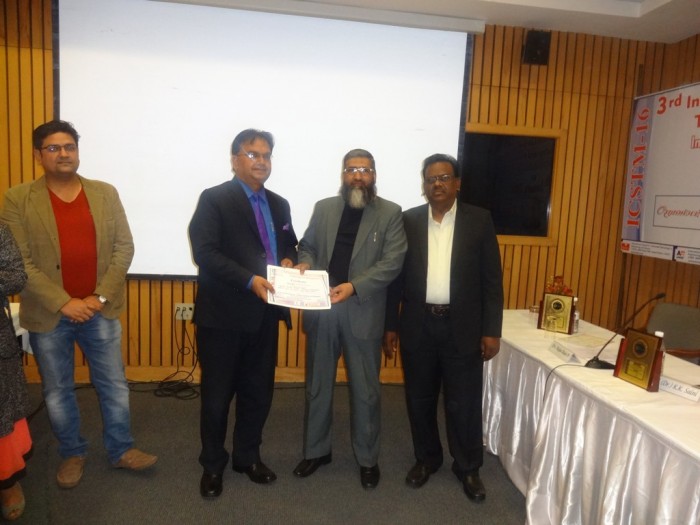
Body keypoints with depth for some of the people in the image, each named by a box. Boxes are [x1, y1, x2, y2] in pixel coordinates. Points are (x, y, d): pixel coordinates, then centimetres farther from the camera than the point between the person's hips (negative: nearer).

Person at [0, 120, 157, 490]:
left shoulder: (105, 193, 2)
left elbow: (124, 247, -1)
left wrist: (101, 297, -10)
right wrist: (63, 303, -16)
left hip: (100, 311, 1)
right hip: (48, 315, -1)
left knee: (114, 385, 11)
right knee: (57, 391, 14)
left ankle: (121, 450, 29)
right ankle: (72, 454, 34)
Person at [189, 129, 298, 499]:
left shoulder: (279, 204, 14)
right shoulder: (214, 199, -6)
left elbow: (290, 245, 22)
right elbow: (205, 252, -16)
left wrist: (287, 261, -2)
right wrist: (249, 280, -25)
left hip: (265, 314, 6)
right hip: (223, 314, -5)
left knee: (258, 391, 15)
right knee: (217, 394, 8)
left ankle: (247, 456, 35)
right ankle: (212, 465, 29)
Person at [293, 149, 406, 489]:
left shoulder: (390, 213, -2)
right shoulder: (323, 208, 8)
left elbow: (392, 261, -10)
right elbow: (307, 245, 13)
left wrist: (355, 286, -22)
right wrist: (304, 263, -10)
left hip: (363, 312, -3)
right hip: (321, 309, 3)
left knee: (365, 390, 8)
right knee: (317, 386, 14)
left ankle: (367, 458, 27)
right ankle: (316, 450, 33)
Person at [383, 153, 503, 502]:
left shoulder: (479, 220, 0)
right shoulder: (408, 221, 3)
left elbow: (492, 279, -1)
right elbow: (396, 275, 4)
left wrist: (492, 330, -5)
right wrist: (390, 325, 2)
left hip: (463, 326, -1)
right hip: (418, 325, 2)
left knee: (464, 402, 8)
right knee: (419, 399, 13)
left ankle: (468, 467, 29)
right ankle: (426, 458, 34)